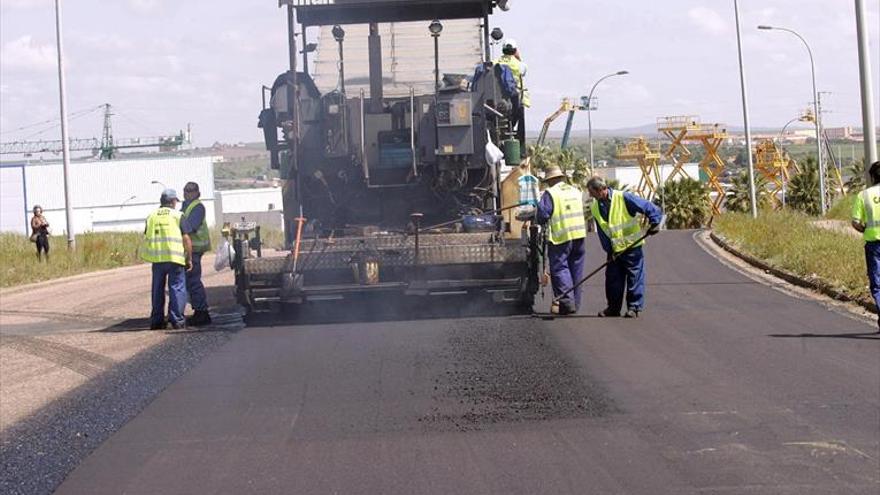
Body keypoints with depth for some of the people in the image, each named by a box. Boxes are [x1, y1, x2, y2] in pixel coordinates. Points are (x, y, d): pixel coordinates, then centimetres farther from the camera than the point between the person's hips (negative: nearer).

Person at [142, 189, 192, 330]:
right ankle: (177, 320, -5)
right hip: (174, 257, -3)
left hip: (157, 259, 3)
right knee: (177, 288, 2)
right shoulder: (178, 215, 1)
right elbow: (186, 239, -3)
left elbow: (146, 238, 11)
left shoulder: (151, 216, 12)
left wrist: (147, 256, 19)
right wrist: (189, 259, 3)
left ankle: (156, 320, 14)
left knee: (157, 290, 12)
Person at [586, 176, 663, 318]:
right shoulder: (595, 208, 2)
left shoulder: (623, 198, -16)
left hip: (632, 246, -5)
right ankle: (613, 307, 20)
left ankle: (634, 307, 7)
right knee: (612, 279, 9)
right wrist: (608, 249, -4)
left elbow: (650, 208, -12)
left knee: (634, 278, 0)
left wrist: (654, 223, -18)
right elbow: (601, 232, 4)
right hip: (614, 250, 5)